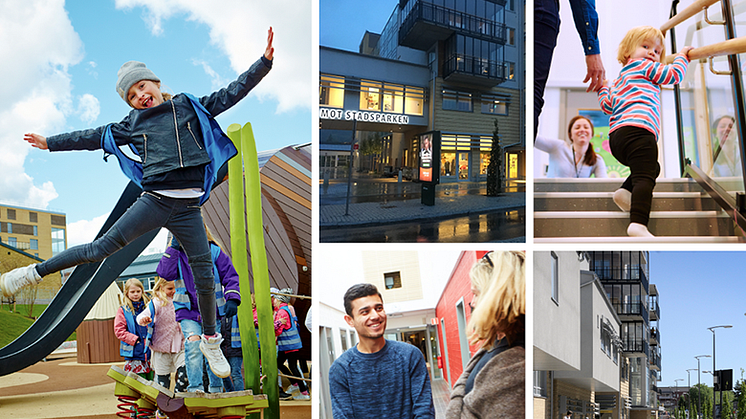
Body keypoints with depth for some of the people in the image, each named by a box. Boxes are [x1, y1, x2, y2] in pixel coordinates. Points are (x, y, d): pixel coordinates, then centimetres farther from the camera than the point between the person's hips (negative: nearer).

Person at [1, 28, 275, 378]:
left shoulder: (190, 107, 10)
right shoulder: (133, 124, 13)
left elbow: (232, 93, 7)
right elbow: (94, 137, 20)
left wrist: (264, 62, -2)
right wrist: (51, 143, 25)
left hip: (188, 208, 0)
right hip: (154, 200, 0)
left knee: (205, 276, 2)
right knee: (104, 247, -7)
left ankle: (210, 341, 19)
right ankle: (35, 272, 6)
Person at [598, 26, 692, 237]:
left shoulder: (620, 79, 35)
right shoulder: (644, 66, 13)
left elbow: (607, 105, 34)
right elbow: (674, 74, 8)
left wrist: (603, 87, 54)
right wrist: (682, 56, 26)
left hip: (616, 135, 9)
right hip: (638, 129, -9)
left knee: (652, 166, 29)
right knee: (644, 177, -21)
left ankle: (625, 191, 6)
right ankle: (638, 224, -41)